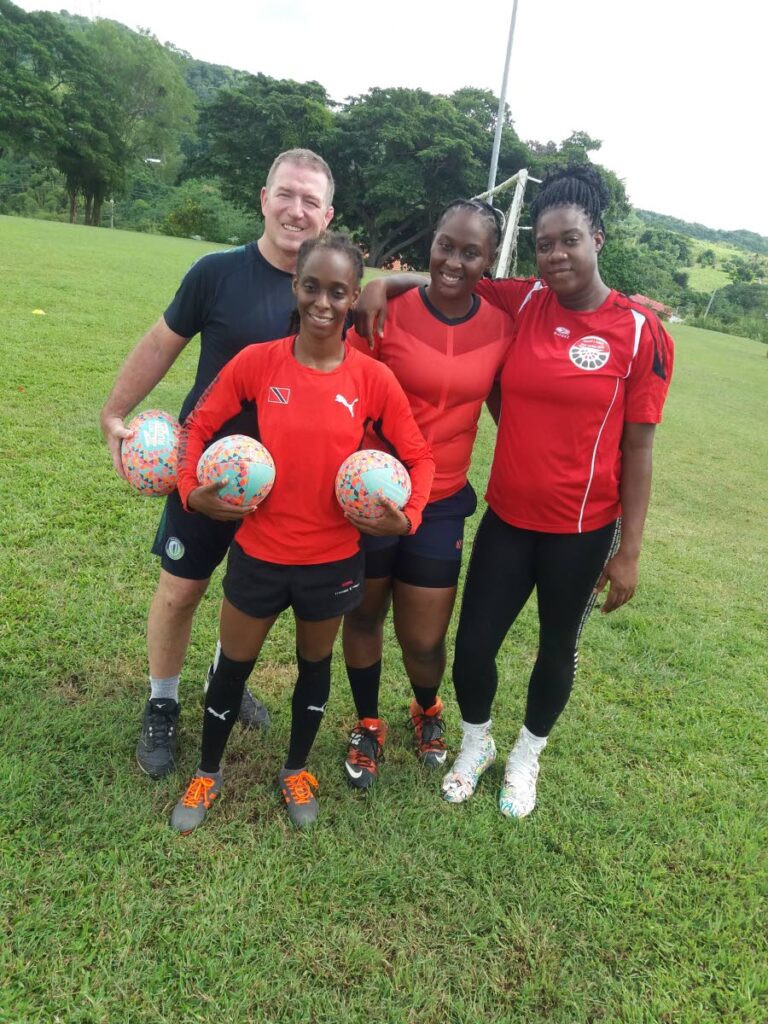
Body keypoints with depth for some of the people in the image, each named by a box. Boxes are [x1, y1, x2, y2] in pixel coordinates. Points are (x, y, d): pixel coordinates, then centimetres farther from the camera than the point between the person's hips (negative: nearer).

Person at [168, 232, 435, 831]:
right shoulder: (257, 363, -10)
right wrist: (191, 488, -13)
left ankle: (297, 771, 46)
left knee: (315, 664, 20)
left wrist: (407, 516, -18)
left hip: (333, 558, 0)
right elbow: (200, 426, 0)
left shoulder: (374, 379, -10)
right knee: (234, 665, 17)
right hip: (259, 550, 0)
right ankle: (208, 775, 42)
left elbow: (418, 456, -3)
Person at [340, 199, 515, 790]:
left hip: (442, 503, 2)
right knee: (364, 615, 16)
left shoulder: (502, 328, -4)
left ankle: (428, 710, 45)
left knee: (424, 640, 9)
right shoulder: (387, 311, -12)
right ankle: (368, 725, 43)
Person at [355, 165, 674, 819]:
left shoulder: (640, 333, -10)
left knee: (558, 647, 17)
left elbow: (638, 449, -8)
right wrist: (388, 284, -7)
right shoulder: (522, 304, -2)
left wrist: (629, 551, -6)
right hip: (507, 517, 3)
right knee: (473, 645, 7)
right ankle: (476, 744, 40)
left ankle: (526, 756, 46)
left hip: (581, 531, -2)